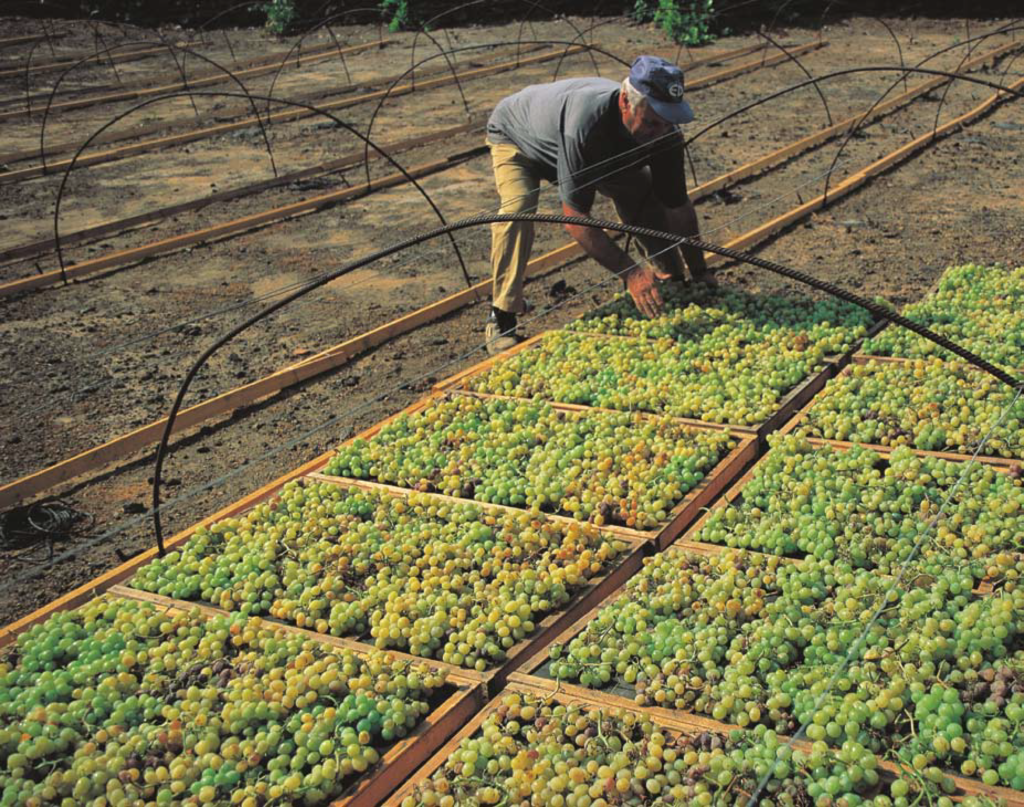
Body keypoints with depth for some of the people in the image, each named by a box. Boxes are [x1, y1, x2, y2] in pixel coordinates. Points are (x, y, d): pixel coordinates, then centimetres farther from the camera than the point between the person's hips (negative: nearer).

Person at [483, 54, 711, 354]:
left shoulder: (663, 131, -29)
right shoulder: (585, 124, -48)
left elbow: (678, 207, -16)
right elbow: (575, 217, -43)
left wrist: (700, 272, -16)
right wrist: (630, 273, -45)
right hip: (516, 136, -5)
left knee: (643, 195, -13)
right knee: (517, 209, -32)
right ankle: (502, 319, -20)